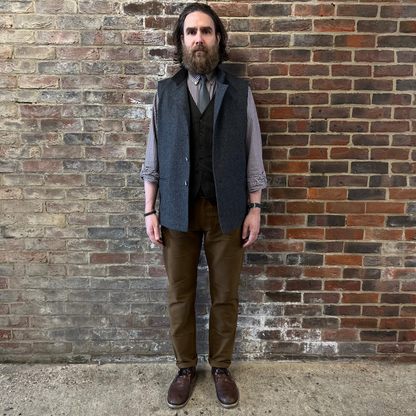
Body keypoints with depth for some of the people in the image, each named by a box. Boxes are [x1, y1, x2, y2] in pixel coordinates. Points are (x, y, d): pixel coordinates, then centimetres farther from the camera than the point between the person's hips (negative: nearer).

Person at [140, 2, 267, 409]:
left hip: (226, 211, 0)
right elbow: (153, 158, 5)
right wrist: (150, 211, 1)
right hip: (178, 211, 1)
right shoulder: (165, 92, 7)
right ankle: (185, 368, 33)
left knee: (225, 296, 10)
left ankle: (221, 368, 33)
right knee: (180, 296, 11)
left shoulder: (240, 91, 5)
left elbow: (253, 156, 3)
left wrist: (254, 208, -2)